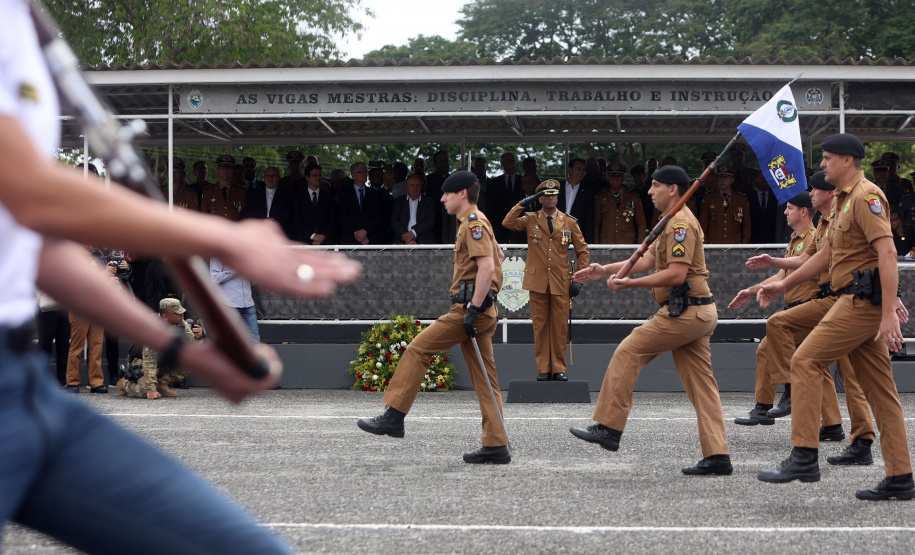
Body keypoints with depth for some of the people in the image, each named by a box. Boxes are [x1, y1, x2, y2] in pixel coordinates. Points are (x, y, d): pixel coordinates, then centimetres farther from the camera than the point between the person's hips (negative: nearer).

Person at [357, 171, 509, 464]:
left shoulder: (474, 222, -8)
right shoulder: (471, 223, 23)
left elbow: (487, 268, -20)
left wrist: (472, 310, -23)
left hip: (470, 307, -10)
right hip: (481, 311, 10)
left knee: (418, 349, -5)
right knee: (483, 378, 6)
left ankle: (393, 417, -2)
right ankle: (496, 447, 3)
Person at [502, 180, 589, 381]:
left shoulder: (570, 223, 9)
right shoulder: (530, 220, 7)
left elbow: (583, 251, 11)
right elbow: (507, 223, -9)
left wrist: (579, 279, 3)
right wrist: (523, 204, -11)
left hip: (561, 283, 0)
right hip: (538, 282, 0)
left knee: (560, 327, 1)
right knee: (540, 326, 1)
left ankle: (558, 368, 9)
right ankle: (543, 369, 7)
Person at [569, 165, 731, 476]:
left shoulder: (680, 222, -12)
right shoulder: (674, 222, 23)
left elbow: (676, 274, -21)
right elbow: (647, 260, 25)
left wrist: (629, 283, -19)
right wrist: (605, 270, 19)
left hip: (684, 312, -10)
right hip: (698, 313, 10)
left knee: (628, 352, -3)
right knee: (700, 383, 5)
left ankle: (608, 428, -1)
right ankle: (717, 456, 1)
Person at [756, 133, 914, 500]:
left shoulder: (866, 196, -11)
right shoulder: (844, 201, 22)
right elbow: (827, 255, 31)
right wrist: (784, 284, 27)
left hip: (864, 298, -10)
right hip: (856, 301, 10)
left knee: (805, 360, -11)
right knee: (878, 387, 7)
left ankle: (804, 457, -13)